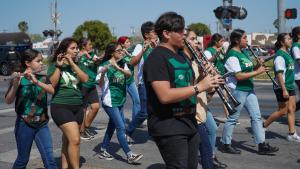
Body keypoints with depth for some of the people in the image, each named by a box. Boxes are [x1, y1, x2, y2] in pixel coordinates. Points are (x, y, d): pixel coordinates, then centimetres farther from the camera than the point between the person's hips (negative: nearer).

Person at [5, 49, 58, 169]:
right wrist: (15, 85, -34)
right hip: (24, 125, -3)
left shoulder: (43, 79, 5)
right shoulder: (18, 80, -6)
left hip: (42, 124, 3)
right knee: (23, 159, 9)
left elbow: (52, 90, -14)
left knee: (49, 159, -3)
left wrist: (36, 82, -29)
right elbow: (8, 101, -17)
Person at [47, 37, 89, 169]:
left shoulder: (76, 65, 9)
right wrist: (59, 66, -18)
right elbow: (52, 84, -15)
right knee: (75, 140, -14)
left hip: (78, 106, 5)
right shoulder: (54, 65, -2)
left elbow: (85, 79, -8)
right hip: (61, 107, -5)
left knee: (68, 140, 10)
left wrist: (72, 63, -12)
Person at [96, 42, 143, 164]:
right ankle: (130, 155, -8)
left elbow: (129, 74, -14)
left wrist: (117, 68, -31)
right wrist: (103, 73, -38)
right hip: (109, 102, -7)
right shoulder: (104, 65, -12)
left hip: (120, 101, 7)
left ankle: (103, 151, 27)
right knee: (121, 127, -10)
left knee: (112, 126, 14)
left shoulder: (122, 64, 5)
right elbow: (100, 85, -19)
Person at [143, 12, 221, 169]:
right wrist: (200, 86, -23)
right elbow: (165, 96, -26)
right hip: (168, 127, -9)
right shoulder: (157, 58, -16)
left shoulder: (181, 56, 13)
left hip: (189, 123, 9)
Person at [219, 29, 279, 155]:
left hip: (249, 89, 9)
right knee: (233, 118, 1)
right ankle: (225, 145, 15)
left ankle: (262, 145, 10)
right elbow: (239, 76, -22)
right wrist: (257, 72, -18)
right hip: (237, 90, -9)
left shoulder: (244, 52, 13)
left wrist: (258, 65, 1)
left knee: (256, 116, 6)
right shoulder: (232, 55, -15)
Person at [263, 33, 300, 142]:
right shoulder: (280, 55, -17)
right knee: (283, 111, -3)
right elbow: (279, 73, -22)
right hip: (282, 88, -9)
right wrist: (284, 90, -26)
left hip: (290, 86, 9)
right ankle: (262, 126, 11)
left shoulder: (287, 54, 12)